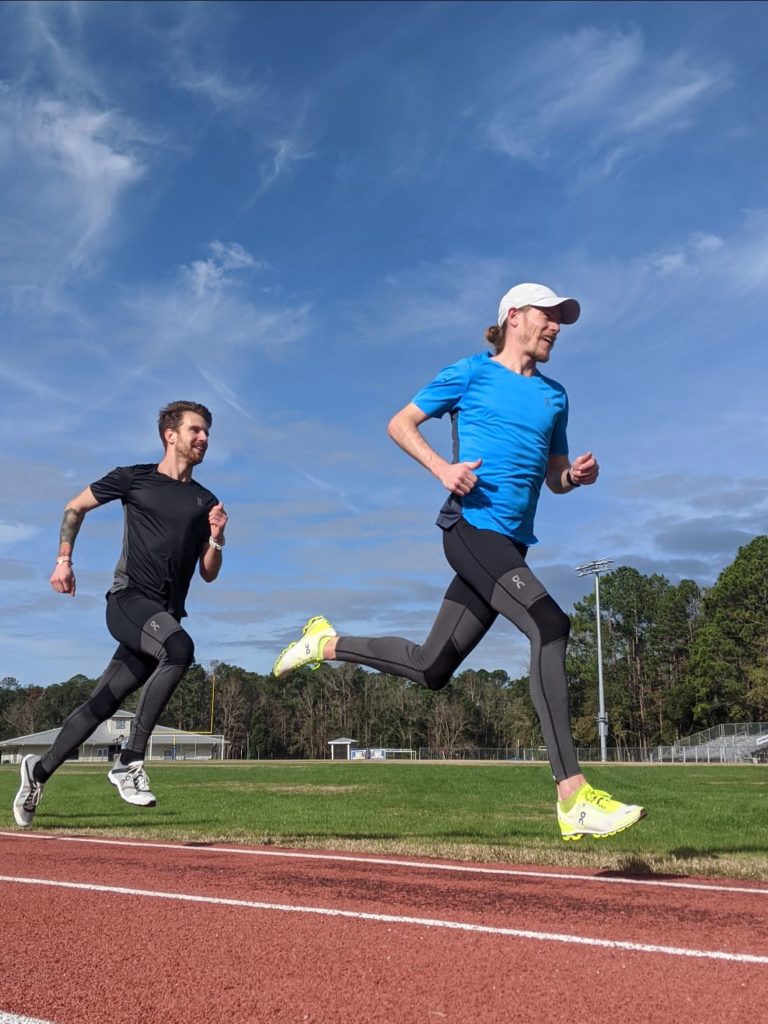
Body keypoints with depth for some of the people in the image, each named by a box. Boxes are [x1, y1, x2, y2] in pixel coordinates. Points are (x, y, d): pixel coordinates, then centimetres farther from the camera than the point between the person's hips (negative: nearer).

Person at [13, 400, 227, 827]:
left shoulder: (206, 502, 14)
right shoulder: (133, 478, 4)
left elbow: (208, 574, 15)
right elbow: (75, 507, 17)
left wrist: (216, 538, -2)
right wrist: (64, 560, 8)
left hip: (166, 613, 5)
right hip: (129, 600, -5)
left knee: (103, 703, 6)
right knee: (180, 648, -33)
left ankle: (39, 771, 27)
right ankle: (129, 761, -28)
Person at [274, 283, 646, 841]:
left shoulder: (554, 395, 22)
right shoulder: (471, 372, 5)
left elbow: (553, 479, 26)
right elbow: (400, 423, 9)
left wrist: (577, 475, 2)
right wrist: (442, 467, -9)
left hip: (511, 543, 7)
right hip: (471, 524, -7)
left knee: (430, 667, 8)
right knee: (549, 625, -26)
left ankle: (329, 642, 32)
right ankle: (574, 797, -28)